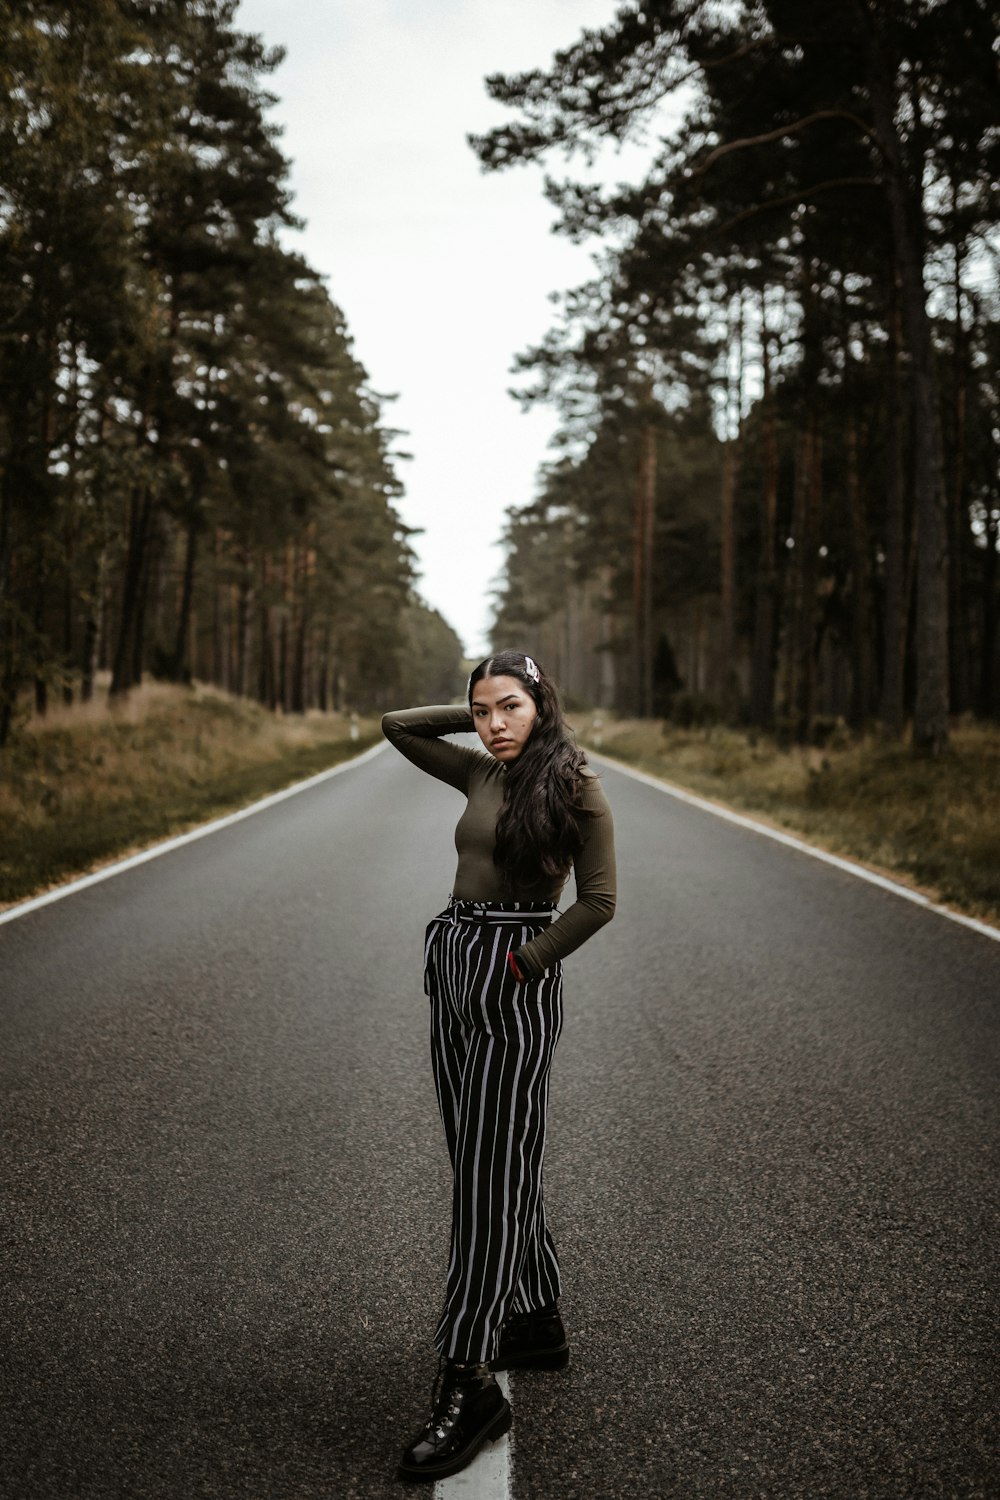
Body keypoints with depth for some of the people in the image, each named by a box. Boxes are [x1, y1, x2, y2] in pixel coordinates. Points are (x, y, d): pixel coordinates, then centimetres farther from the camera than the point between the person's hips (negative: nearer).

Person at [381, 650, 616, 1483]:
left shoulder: (575, 789, -9)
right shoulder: (482, 774, 10)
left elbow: (598, 901, -11)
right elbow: (398, 727, 17)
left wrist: (524, 963, -12)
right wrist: (479, 714, 11)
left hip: (515, 984, -8)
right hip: (453, 971, 8)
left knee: (490, 1173, -8)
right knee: (488, 1159, 14)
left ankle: (466, 1384, -4)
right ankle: (538, 1324, 29)